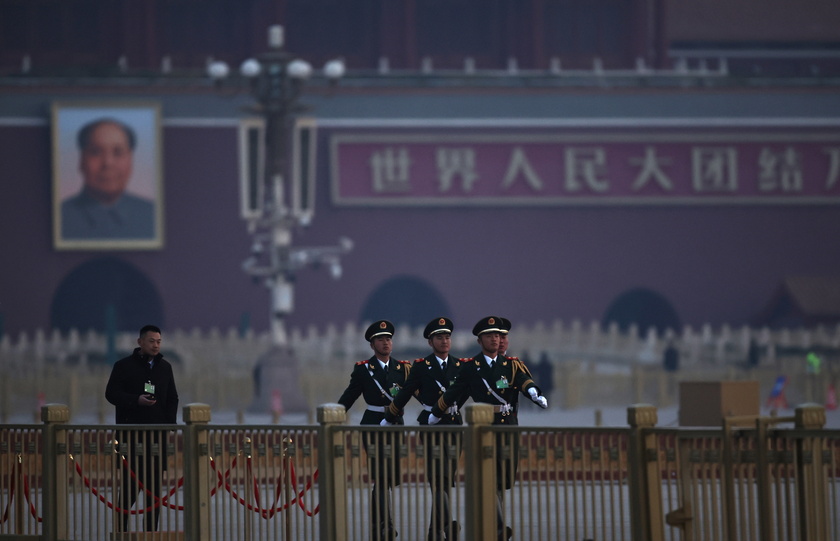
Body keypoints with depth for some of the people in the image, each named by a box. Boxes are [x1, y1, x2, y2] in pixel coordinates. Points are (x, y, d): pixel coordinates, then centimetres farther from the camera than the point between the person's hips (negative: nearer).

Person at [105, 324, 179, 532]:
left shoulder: (165, 367, 15)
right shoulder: (124, 366, 1)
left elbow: (172, 398, 17)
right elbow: (111, 393, -3)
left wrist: (170, 423, 4)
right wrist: (136, 400, -17)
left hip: (157, 433, 4)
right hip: (131, 434, -4)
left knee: (154, 482, 3)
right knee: (131, 480, -7)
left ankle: (151, 530, 6)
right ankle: (121, 528, 0)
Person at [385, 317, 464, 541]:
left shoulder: (459, 366, 8)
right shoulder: (421, 366, -1)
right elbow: (404, 394, 4)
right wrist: (388, 419, 9)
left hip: (454, 424, 4)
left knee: (448, 478, 6)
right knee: (438, 476, -14)